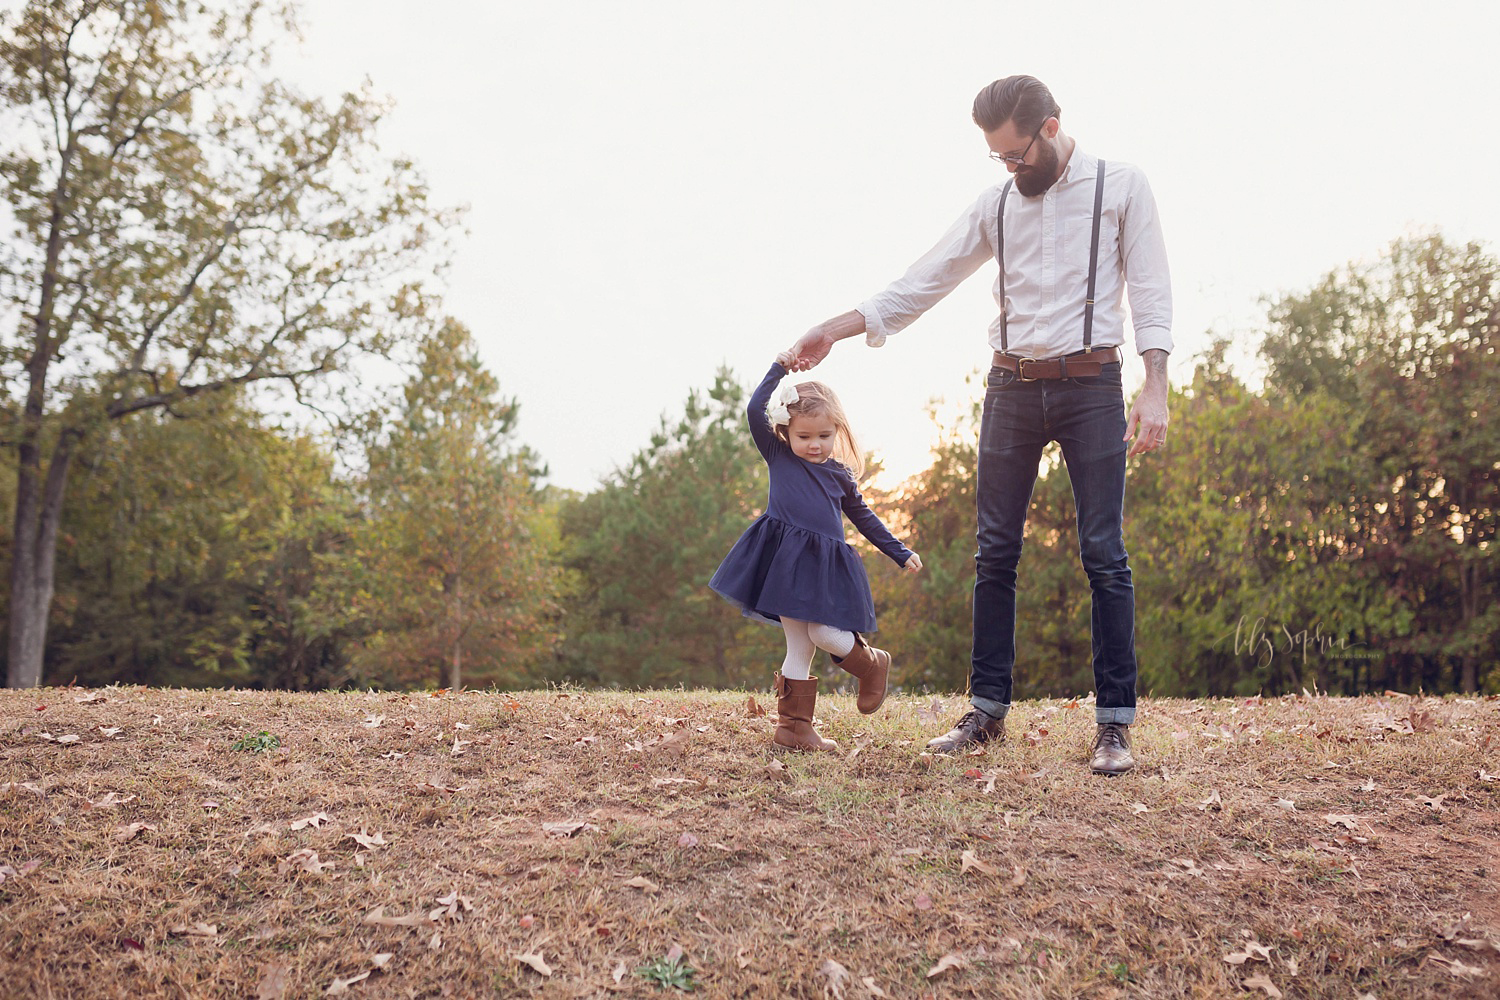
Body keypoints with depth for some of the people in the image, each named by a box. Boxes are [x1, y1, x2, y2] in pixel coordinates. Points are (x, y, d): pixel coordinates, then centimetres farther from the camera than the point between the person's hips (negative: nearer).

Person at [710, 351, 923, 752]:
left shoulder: (840, 474, 12)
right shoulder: (777, 455, 8)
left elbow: (864, 518, 23)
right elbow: (755, 411, -3)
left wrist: (902, 553, 24)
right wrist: (779, 368, -5)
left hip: (826, 565, 1)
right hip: (785, 561, -1)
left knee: (825, 635, -14)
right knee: (799, 647, 0)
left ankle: (874, 665, 17)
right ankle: (792, 726, 10)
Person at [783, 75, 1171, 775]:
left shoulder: (1121, 187, 3)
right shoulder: (997, 204, 12)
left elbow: (1150, 293, -2)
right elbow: (924, 282, 11)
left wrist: (1154, 388, -13)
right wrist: (835, 331, 4)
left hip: (1089, 383, -3)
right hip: (1011, 387, 4)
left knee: (1103, 554, -5)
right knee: (995, 554, 3)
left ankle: (1115, 723, 1)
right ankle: (986, 711, 11)